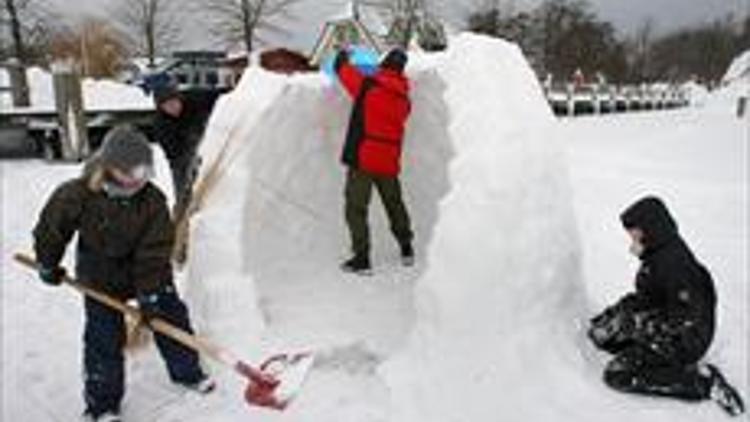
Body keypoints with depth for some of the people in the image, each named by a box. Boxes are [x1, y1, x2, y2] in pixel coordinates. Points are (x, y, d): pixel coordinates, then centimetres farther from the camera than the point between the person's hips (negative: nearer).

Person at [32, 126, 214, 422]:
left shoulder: (153, 200, -20)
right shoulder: (78, 195, -23)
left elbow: (155, 251, -19)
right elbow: (51, 228, -6)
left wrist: (150, 294, -19)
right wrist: (48, 266, 5)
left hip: (147, 275, 2)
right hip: (100, 280, -1)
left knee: (172, 317, 7)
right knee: (104, 340, 2)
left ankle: (187, 371, 31)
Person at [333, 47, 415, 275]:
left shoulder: (368, 86, -9)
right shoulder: (404, 99, 5)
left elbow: (342, 69, 3)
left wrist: (343, 56, 27)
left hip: (363, 159, -5)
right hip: (389, 163, 5)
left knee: (356, 209, 2)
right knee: (394, 205, 21)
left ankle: (361, 259, -1)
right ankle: (406, 250, 33)